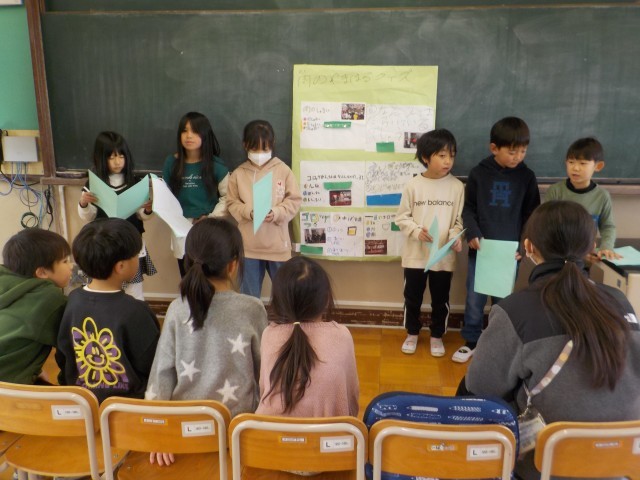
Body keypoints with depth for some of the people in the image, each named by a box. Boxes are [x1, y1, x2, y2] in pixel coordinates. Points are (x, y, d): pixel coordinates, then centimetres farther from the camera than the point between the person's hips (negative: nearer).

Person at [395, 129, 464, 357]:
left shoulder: (457, 186, -3)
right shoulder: (413, 185, -6)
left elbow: (460, 219, 0)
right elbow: (401, 217, -2)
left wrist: (455, 236, -18)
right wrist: (417, 231, -18)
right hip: (415, 254, 0)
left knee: (440, 300, 13)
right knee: (412, 297, 14)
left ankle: (437, 336, 34)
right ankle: (412, 334, 35)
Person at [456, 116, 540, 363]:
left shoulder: (527, 177, 1)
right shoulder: (478, 173, -2)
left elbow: (532, 215, 6)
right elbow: (468, 208, 3)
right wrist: (472, 234, -12)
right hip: (480, 249, -1)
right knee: (474, 298, 6)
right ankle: (471, 341, 23)